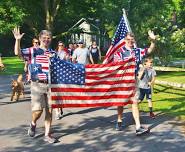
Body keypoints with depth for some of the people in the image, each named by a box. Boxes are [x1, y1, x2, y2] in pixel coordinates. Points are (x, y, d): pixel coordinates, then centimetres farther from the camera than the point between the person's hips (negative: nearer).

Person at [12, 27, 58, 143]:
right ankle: (33, 123, 24)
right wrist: (18, 40, -27)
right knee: (38, 110, -11)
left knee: (49, 111, 5)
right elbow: (18, 53, -13)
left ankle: (47, 134, 18)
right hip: (37, 84, -3)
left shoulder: (54, 53, 10)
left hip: (50, 84, 3)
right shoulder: (33, 51, 0)